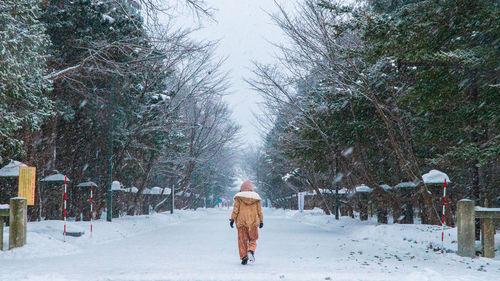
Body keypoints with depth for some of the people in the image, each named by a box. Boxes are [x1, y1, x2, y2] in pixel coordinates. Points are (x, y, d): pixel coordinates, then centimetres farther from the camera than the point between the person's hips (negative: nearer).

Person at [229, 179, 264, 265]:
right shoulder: (256, 197, 4)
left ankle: (244, 257, 0)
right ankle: (251, 251, -15)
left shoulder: (239, 197, -1)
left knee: (242, 240, 7)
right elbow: (259, 211, 6)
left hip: (241, 222, -1)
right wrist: (261, 221, 13)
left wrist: (232, 219, -1)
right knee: (253, 239, 11)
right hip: (253, 222, 1)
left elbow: (235, 209, -5)